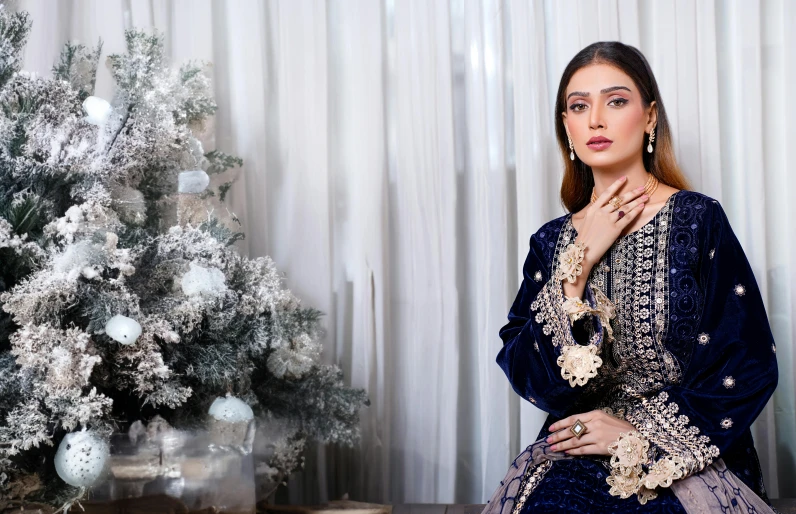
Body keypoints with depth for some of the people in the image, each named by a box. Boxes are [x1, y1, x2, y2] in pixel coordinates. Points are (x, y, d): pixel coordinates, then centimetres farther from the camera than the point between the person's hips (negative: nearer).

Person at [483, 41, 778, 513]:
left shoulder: (698, 221, -3)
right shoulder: (553, 241, 7)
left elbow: (748, 366, -6)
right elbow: (525, 375, -3)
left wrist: (639, 430, -7)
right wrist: (579, 262, -10)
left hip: (689, 466, -3)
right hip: (574, 458, 3)